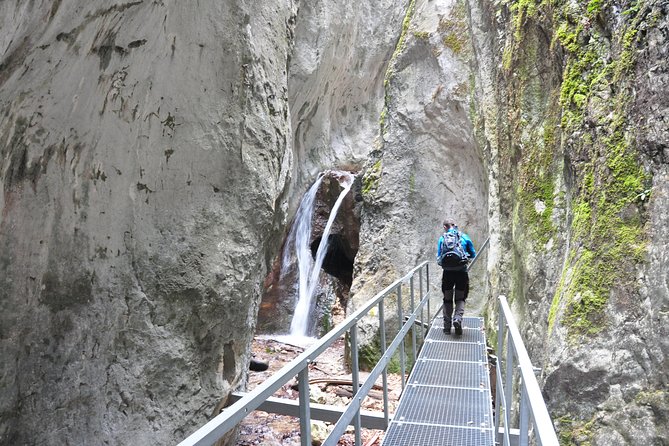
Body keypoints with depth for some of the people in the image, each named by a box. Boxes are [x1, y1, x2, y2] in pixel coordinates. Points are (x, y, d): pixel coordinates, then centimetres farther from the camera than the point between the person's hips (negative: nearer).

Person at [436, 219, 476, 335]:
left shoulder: (442, 239, 3)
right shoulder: (465, 237, 3)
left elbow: (439, 257, 4)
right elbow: (473, 255, 8)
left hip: (448, 272, 1)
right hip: (462, 272, 0)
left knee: (447, 299, 13)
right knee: (460, 298, 11)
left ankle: (447, 326, 14)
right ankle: (458, 318, -14)